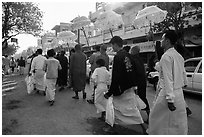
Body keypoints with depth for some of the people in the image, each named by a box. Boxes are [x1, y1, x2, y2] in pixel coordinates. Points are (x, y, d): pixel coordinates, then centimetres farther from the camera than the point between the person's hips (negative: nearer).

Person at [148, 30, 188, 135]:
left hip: (169, 92, -8)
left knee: (156, 117, 8)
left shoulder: (166, 56, -16)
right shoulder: (179, 56, 10)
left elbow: (168, 79, -21)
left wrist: (169, 99, -21)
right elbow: (183, 75, 15)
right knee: (179, 120, 17)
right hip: (179, 93, 8)